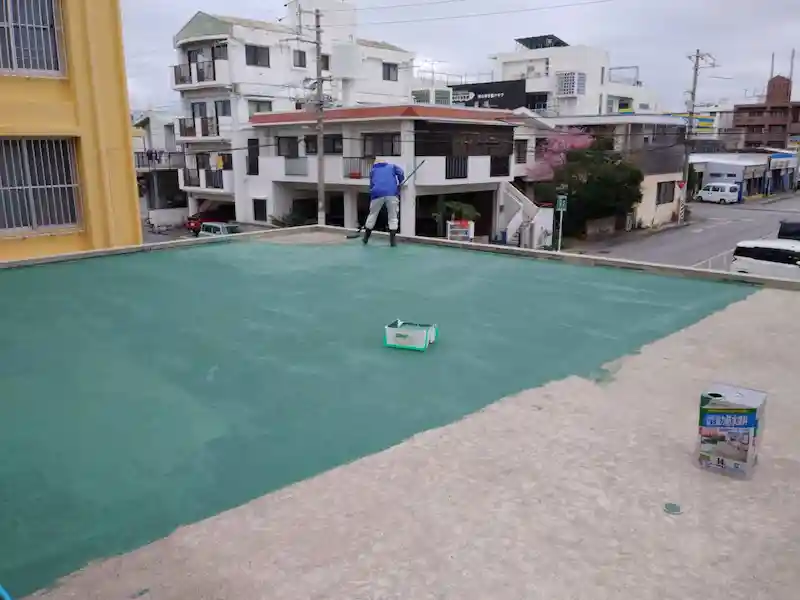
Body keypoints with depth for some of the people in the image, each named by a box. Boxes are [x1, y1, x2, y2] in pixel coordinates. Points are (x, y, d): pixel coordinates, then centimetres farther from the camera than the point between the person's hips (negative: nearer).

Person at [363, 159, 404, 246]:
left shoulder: (373, 170, 29)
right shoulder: (392, 166, 25)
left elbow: (371, 185, 27)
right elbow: (400, 173, 7)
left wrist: (371, 199, 31)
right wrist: (399, 184, 23)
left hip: (377, 194, 2)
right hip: (391, 193, -1)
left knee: (372, 215, 18)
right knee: (393, 217, 8)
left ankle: (366, 237, 27)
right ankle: (392, 240, 0)